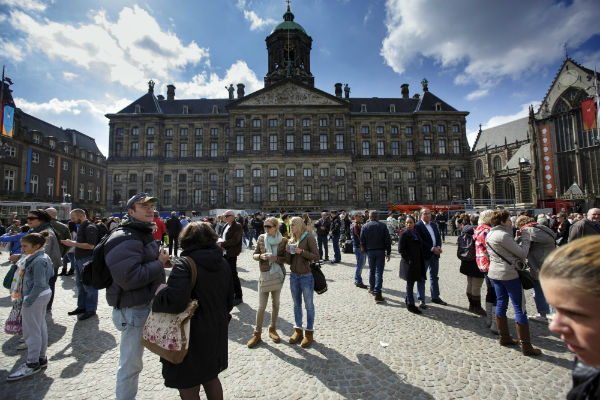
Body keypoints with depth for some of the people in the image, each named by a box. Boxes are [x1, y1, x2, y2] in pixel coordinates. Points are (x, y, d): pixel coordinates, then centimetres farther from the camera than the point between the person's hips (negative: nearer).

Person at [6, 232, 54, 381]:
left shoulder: (38, 260, -22)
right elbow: (51, 274, 17)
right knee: (41, 327, 18)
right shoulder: (44, 257, 6)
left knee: (31, 331, 2)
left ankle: (32, 364, 15)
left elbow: (39, 284, -22)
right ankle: (41, 359, 30)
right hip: (44, 294, 10)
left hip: (36, 297, -10)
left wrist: (28, 302, -16)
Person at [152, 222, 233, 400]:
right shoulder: (223, 263, 0)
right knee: (211, 379, 28)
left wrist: (159, 290, -14)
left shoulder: (184, 264, -21)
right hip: (216, 333, 7)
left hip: (193, 336, -7)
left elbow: (175, 301, -33)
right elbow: (229, 300, 8)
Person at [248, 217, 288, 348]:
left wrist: (275, 258, -20)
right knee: (261, 306, 1)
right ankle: (257, 333, 17)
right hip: (264, 274, 0)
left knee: (275, 304, 13)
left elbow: (286, 258, -3)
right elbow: (254, 255, 6)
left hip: (278, 274, 0)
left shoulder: (283, 240, -5)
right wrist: (261, 256, -15)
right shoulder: (261, 238, 0)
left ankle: (272, 329, 31)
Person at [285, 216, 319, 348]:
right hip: (294, 276, 6)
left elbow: (316, 256, -13)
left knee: (308, 305, 7)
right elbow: (289, 261, 10)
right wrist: (288, 252, -9)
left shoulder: (309, 238, -10)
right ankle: (298, 330, 31)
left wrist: (301, 252, -21)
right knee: (296, 304, 16)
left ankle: (309, 332, 22)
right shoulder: (291, 241, 7)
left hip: (306, 276, -6)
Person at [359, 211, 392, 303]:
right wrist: (388, 252, 3)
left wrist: (365, 250, 14)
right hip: (381, 251, -2)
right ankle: (377, 293, -7)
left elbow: (362, 241, 3)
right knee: (379, 272, -3)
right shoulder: (382, 225, -3)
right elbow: (388, 240, -3)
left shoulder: (365, 226, 1)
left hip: (370, 251, 2)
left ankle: (372, 288, 31)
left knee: (372, 270, 18)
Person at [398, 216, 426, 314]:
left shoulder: (416, 233, 12)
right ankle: (410, 305, 12)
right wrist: (408, 260, -17)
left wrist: (421, 260, 13)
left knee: (411, 283, 17)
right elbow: (400, 249, -15)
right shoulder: (404, 234, -11)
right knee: (410, 283, 1)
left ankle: (408, 300, 31)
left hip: (417, 262, 7)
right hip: (409, 263, -7)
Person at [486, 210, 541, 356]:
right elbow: (522, 253, -14)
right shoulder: (503, 235, -19)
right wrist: (525, 238, 0)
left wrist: (517, 238, 11)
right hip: (509, 274, -9)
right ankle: (526, 346, 8)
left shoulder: (489, 235, 9)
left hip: (495, 273, 9)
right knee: (520, 309, 0)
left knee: (501, 304, 16)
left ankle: (503, 337, 26)